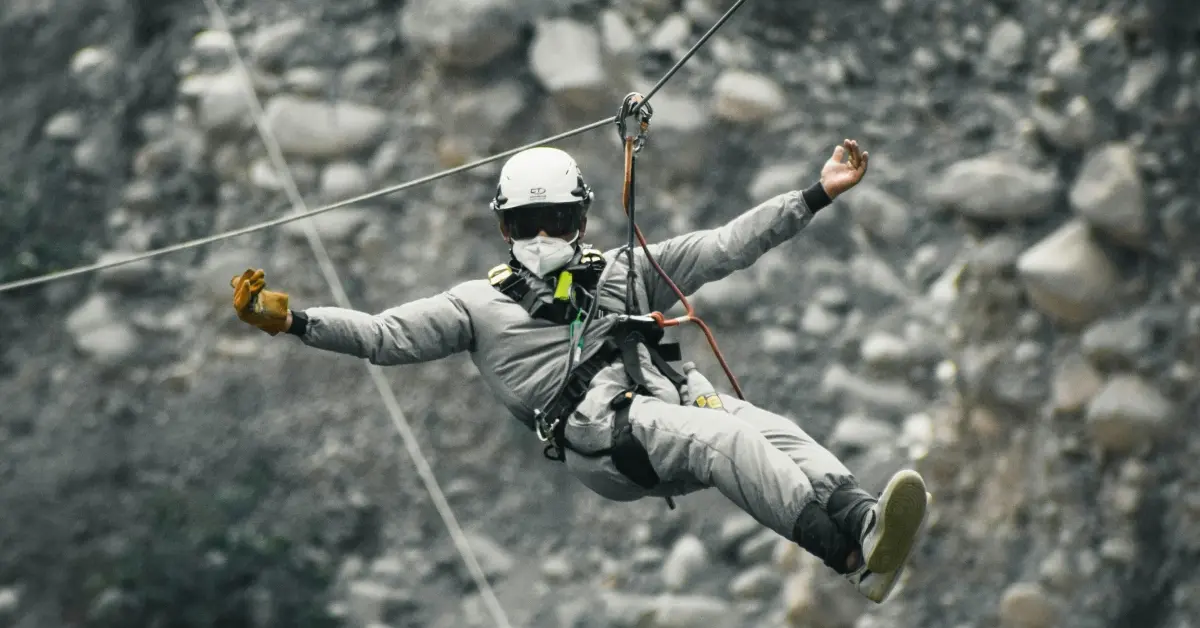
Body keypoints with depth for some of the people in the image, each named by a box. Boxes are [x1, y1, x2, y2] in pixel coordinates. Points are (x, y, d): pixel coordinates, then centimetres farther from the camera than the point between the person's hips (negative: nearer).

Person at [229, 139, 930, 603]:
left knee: (769, 427, -27)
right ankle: (856, 553, -53)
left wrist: (819, 195, 20)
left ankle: (861, 519, -52)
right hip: (598, 433, -5)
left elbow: (726, 247, 27)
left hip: (671, 404, 5)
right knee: (727, 439, -33)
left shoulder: (623, 271, 30)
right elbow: (384, 335, 14)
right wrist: (288, 319, 0)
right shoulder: (482, 303, 22)